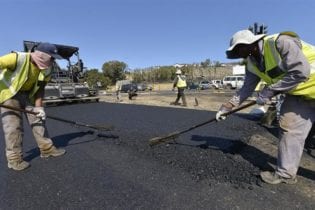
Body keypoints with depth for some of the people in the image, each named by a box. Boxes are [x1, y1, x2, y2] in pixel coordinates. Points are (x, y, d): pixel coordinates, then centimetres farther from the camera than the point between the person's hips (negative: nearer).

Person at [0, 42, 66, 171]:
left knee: (38, 119, 3)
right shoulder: (18, 58, -28)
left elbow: (40, 88, -3)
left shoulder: (47, 69, -10)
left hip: (28, 93, 6)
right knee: (13, 124, -8)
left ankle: (47, 148, 12)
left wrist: (38, 107, -10)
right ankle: (14, 159, 5)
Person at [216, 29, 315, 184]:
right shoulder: (252, 64, -3)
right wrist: (227, 106, -4)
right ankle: (285, 173, 14)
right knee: (289, 128, 3)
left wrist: (269, 91, -26)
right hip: (298, 93, 7)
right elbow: (246, 89, 0)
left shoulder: (281, 42, -27)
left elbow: (301, 72, -31)